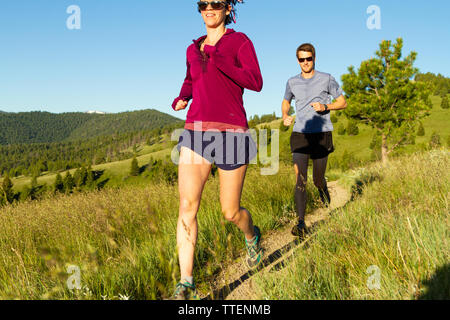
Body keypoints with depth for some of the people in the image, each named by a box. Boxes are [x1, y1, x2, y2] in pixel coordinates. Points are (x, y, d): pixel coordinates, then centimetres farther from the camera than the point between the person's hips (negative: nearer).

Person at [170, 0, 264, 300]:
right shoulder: (193, 49, 16)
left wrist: (218, 58, -19)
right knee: (187, 205, -14)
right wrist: (182, 98, 12)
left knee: (230, 212, 4)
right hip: (196, 131, 4)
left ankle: (252, 235, 41)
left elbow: (256, 83, -11)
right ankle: (186, 284, -8)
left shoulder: (240, 41, 2)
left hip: (230, 132, -3)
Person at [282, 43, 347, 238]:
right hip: (300, 134, 1)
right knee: (300, 179, -11)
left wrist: (325, 107, -10)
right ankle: (301, 223, -12)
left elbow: (343, 103, 9)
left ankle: (326, 199, 42)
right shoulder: (292, 82, 11)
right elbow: (286, 101, 29)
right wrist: (285, 116, 7)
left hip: (322, 134, -1)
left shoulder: (326, 79, 4)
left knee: (318, 179, 6)